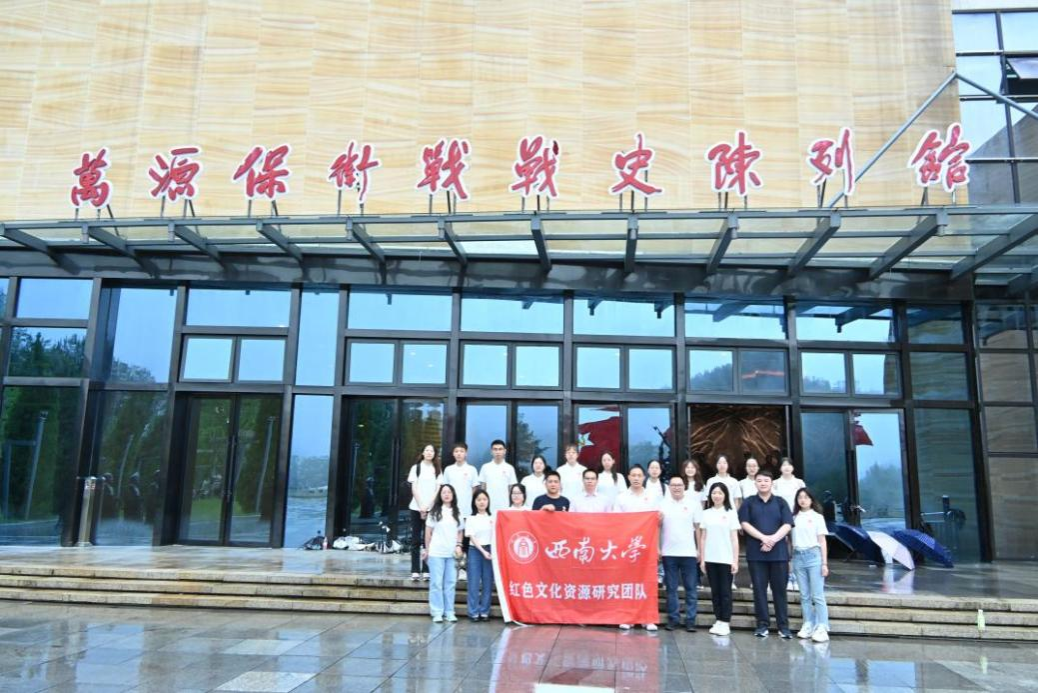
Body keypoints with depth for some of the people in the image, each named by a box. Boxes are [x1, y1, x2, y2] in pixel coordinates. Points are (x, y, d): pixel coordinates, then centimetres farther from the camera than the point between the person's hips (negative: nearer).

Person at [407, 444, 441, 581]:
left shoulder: (437, 470, 8)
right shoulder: (416, 468, 6)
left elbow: (438, 490, 3)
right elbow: (414, 489, 2)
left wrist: (427, 506, -8)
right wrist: (421, 507, -7)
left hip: (431, 508, 0)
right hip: (416, 507, 0)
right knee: (416, 540, 2)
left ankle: (426, 570, 4)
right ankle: (415, 570, 5)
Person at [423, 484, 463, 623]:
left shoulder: (457, 513, 10)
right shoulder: (434, 512, 1)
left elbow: (459, 532, 14)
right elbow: (428, 532, 3)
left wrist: (458, 546, -1)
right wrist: (427, 549, 1)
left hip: (452, 553, 3)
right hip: (436, 552, -3)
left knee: (450, 583, 6)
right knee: (436, 583, 0)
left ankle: (449, 612, 13)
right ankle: (437, 612, 6)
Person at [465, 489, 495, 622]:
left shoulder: (493, 518, 6)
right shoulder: (471, 519, 3)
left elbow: (495, 536, 4)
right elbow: (472, 538, -2)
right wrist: (483, 551, -11)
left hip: (490, 550, 1)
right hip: (475, 551, -1)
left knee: (487, 583, 3)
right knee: (474, 583, -1)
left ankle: (484, 611, 10)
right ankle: (474, 612, 5)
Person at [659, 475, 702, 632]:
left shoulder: (693, 503, 1)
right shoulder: (663, 504, 4)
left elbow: (698, 527, 4)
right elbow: (657, 527, 8)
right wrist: (657, 547, 1)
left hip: (689, 552, -1)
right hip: (669, 553, 1)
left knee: (691, 589, 3)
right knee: (671, 589, 6)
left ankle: (690, 620, 9)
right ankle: (673, 619, 14)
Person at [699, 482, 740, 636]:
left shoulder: (731, 513, 1)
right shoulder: (706, 513, 7)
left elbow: (734, 538, 0)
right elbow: (703, 537, 8)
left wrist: (735, 560, -5)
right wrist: (702, 558, 4)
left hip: (726, 559, -2)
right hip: (710, 559, 3)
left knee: (725, 591, 1)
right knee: (715, 591, 7)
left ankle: (726, 623, 5)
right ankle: (718, 621, 14)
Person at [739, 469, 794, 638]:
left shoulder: (780, 502, 8)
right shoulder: (749, 502, 7)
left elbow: (787, 525, -1)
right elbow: (744, 523, -3)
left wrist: (773, 539, -15)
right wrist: (763, 537, -14)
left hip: (779, 552, 0)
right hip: (756, 553, 0)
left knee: (779, 589, 3)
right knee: (759, 589, 2)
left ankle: (783, 626, 8)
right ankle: (762, 625, 9)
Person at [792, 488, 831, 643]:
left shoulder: (817, 517, 3)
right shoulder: (794, 517, 10)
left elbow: (822, 541, 2)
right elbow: (791, 539, 9)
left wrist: (824, 563, -4)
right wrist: (791, 558, -1)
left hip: (813, 555, -3)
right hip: (798, 557, 3)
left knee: (817, 595, -5)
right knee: (804, 596, 7)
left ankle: (822, 628, -5)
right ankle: (808, 626, 12)